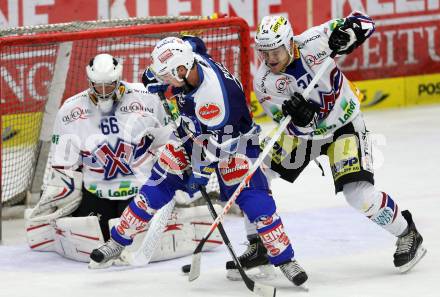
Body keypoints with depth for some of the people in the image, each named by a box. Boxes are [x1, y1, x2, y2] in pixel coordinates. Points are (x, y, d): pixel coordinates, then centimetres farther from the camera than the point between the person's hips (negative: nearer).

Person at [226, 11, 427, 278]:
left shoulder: (311, 43, -25)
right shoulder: (263, 83, -19)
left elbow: (364, 24, -20)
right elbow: (299, 128, -21)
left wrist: (347, 31, -43)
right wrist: (298, 115, -45)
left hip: (344, 125, -4)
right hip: (302, 131, 4)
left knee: (359, 195, -18)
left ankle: (407, 234, 7)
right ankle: (259, 248, 12)